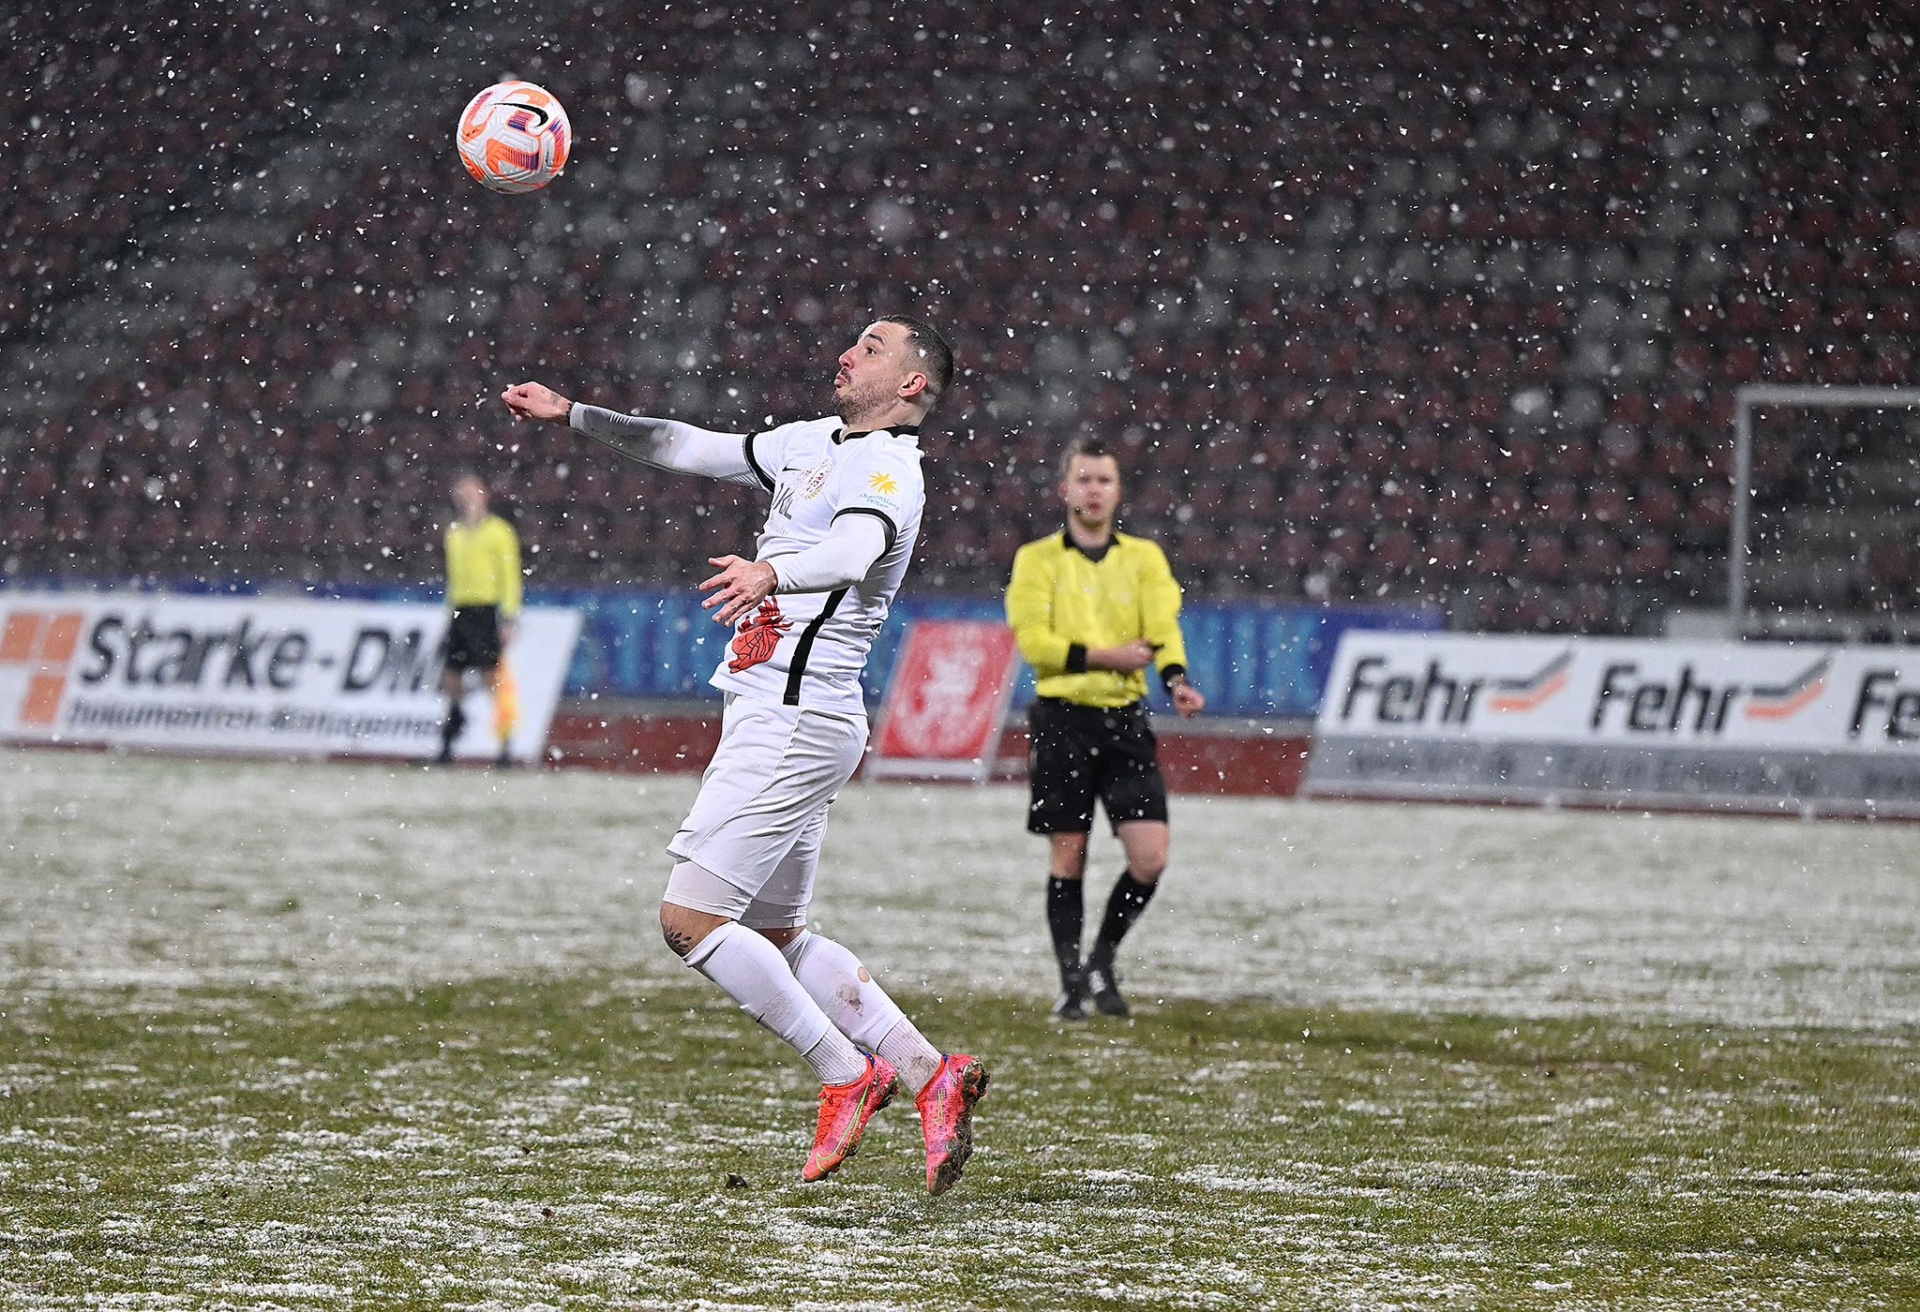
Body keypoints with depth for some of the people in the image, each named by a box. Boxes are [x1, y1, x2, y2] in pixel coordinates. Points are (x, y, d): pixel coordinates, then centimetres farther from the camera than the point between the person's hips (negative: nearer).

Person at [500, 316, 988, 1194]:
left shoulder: (884, 466, -13)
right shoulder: (818, 443, 17)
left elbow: (855, 553, -34)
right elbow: (692, 450, 25)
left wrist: (774, 574, -53)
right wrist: (574, 416, 21)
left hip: (793, 721, -10)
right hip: (776, 720, 10)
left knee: (690, 918, -11)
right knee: (774, 940, 12)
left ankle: (846, 1074, -4)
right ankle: (930, 1073, 12)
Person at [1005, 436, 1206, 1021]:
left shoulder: (1144, 557, 10)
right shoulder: (1038, 559, 4)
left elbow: (1163, 627, -4)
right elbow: (1032, 640, -7)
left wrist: (1176, 680, -24)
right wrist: (1103, 656, -16)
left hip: (1125, 719, 2)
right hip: (1061, 718, -2)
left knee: (1150, 857, -7)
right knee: (1067, 858, 1)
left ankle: (1103, 961, 15)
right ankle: (1072, 983, 12)